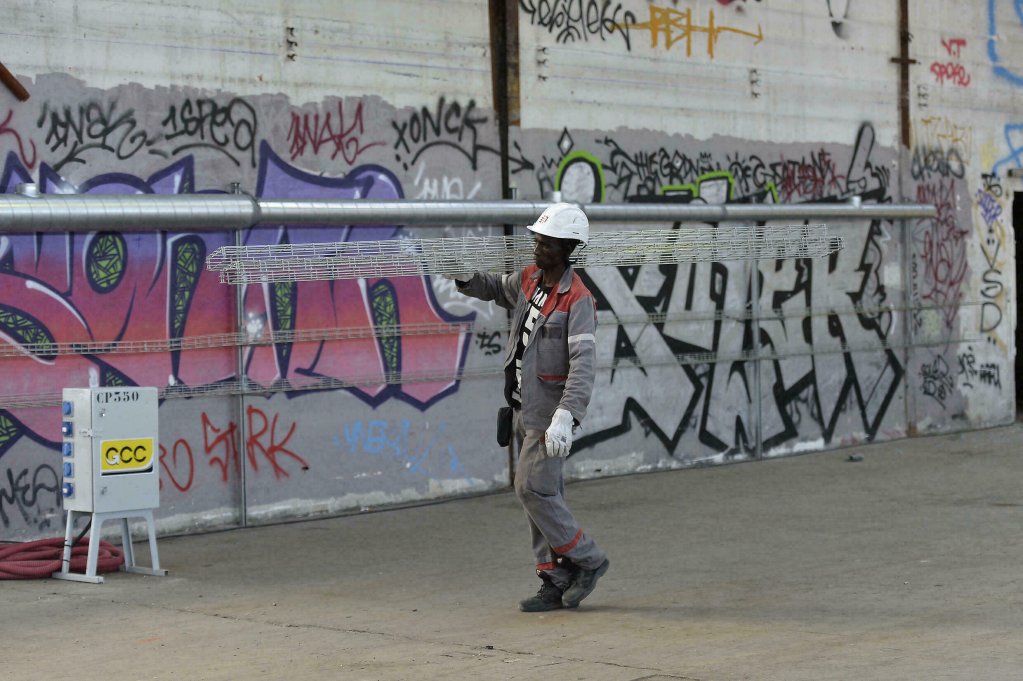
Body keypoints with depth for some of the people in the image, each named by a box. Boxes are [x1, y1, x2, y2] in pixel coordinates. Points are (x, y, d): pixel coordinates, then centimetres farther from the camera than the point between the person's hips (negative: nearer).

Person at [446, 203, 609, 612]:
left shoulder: (577, 300, -17)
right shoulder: (528, 280, 7)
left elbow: (583, 364, -26)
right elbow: (493, 288, 28)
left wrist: (565, 417, -36)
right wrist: (463, 276, 9)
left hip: (550, 413, -8)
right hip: (524, 409, 8)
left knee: (533, 489, -11)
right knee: (542, 494, 9)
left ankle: (587, 560, 4)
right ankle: (557, 582, 15)